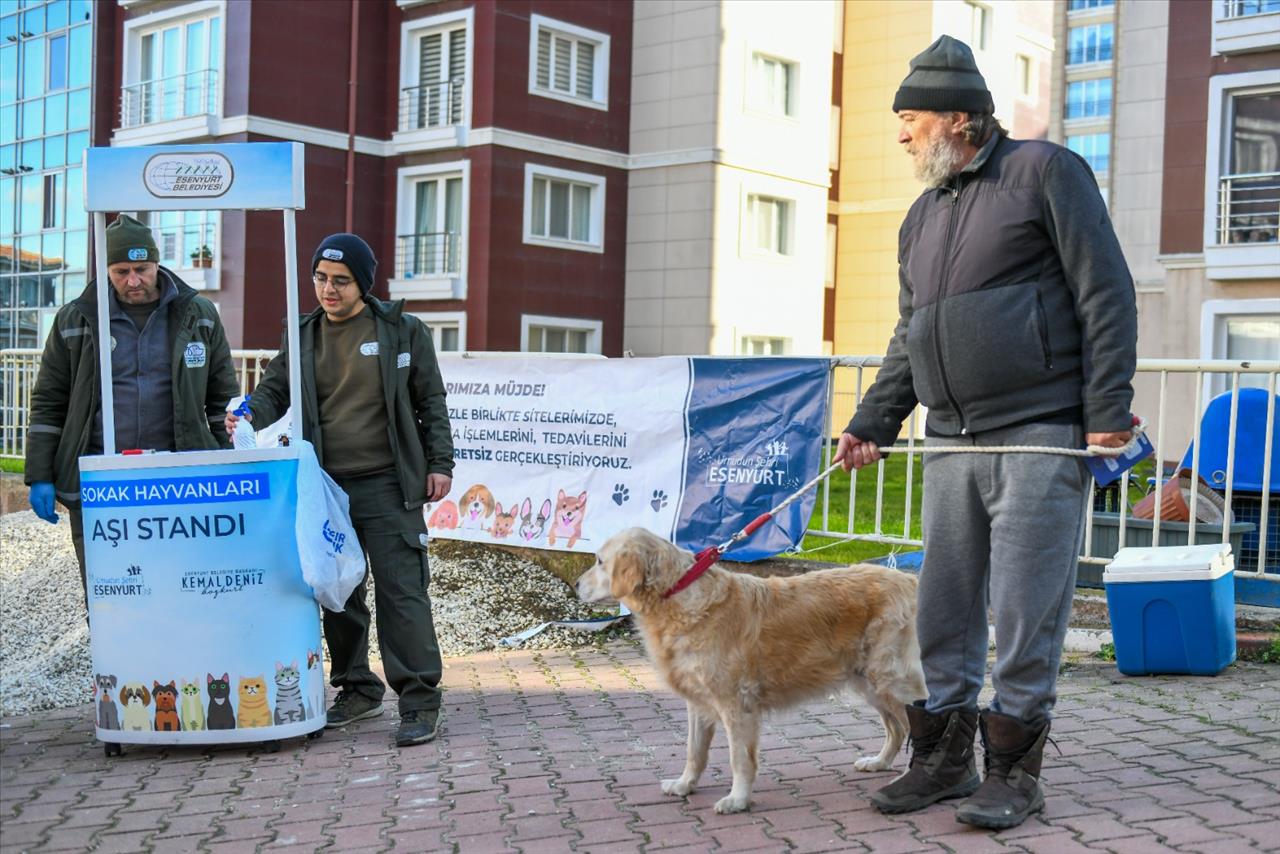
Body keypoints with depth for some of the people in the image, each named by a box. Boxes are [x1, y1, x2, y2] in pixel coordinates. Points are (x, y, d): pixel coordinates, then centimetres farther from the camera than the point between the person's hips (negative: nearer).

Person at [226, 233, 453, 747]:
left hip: (388, 487, -4)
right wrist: (248, 415, -11)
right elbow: (274, 391, 11)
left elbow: (431, 402, 4)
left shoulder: (402, 331, 2)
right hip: (326, 488, 5)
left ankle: (419, 702, -1)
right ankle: (358, 690, 27)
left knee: (401, 591, -7)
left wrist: (439, 463, -2)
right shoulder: (303, 337, 11)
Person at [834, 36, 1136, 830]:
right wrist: (871, 424, 11)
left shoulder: (1046, 171, -1)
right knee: (944, 607, 9)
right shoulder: (922, 218, 20)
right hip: (952, 443, 7)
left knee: (1027, 610, -2)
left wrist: (1107, 409, -12)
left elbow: (1106, 293, -6)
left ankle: (1015, 770, 10)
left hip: (1040, 436, -7)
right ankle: (944, 758, 22)